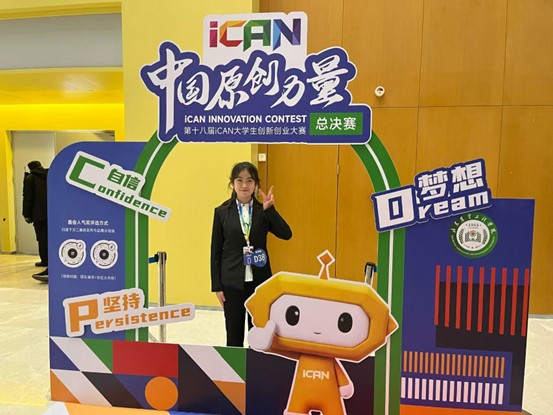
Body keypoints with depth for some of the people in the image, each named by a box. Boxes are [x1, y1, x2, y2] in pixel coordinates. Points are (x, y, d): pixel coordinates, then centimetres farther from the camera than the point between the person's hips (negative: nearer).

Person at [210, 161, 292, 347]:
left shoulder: (263, 211, -1)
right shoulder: (222, 212, -3)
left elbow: (286, 234, -12)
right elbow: (216, 251, 0)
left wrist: (269, 209, -21)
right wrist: (217, 285, -1)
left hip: (259, 281, 1)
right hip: (232, 283, -1)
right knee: (234, 335, 14)